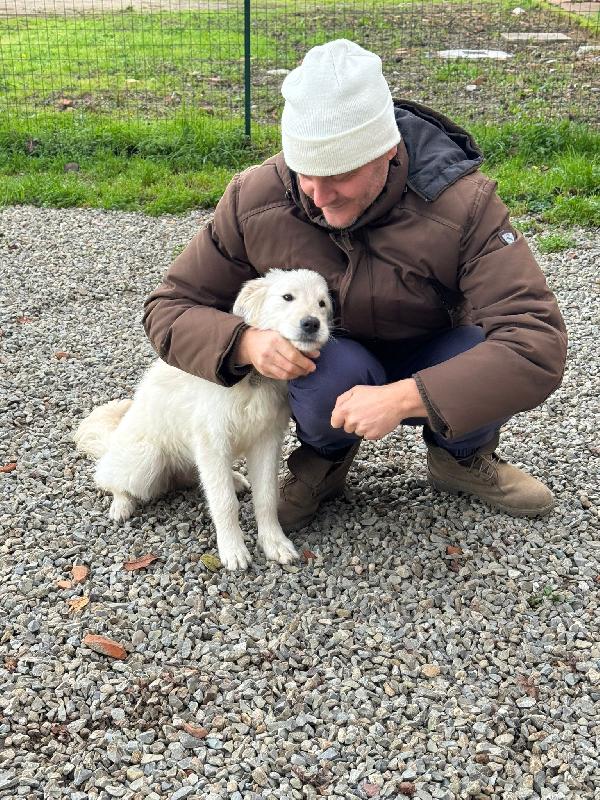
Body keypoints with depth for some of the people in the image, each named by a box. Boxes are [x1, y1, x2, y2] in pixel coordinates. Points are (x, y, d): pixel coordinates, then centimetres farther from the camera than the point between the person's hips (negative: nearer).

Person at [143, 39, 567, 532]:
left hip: (427, 373, 1)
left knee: (492, 359, -32)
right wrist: (244, 343, -36)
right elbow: (169, 308, -13)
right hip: (322, 370, 0)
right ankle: (325, 457, 1)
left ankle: (458, 455, 4)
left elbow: (538, 342, -36)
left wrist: (401, 398, -46)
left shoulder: (462, 205, -28)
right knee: (337, 366, -36)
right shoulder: (254, 200, -21)